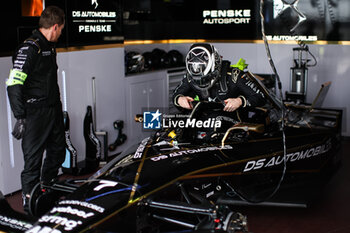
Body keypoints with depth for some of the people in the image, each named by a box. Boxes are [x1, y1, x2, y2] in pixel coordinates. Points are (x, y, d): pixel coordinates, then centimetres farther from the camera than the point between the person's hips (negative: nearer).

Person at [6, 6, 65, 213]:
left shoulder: (50, 46, 12)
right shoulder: (29, 48, -17)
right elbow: (13, 85, -22)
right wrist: (20, 117, -23)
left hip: (54, 109, 9)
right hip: (36, 113, -9)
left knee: (57, 153, 19)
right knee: (33, 159, -1)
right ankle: (30, 201, 13)